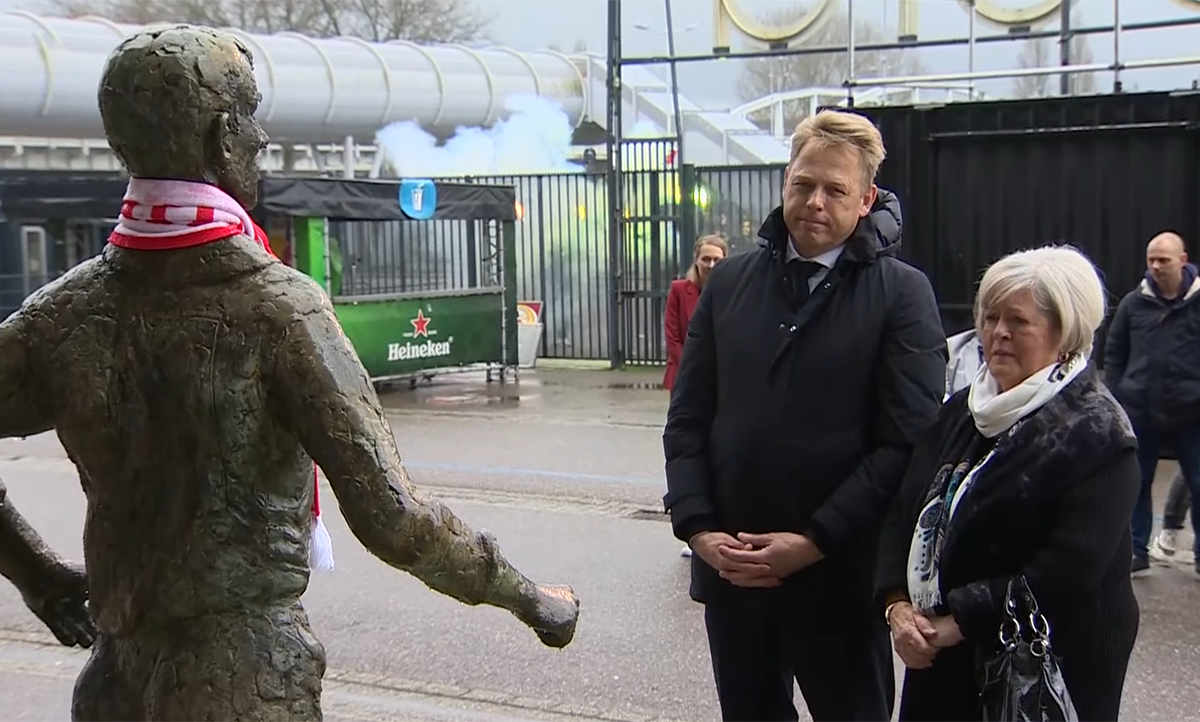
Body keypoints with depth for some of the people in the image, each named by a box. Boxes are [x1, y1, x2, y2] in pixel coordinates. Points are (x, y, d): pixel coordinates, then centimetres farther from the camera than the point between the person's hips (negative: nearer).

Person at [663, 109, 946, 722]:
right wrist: (699, 528, -6)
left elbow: (907, 441, -12)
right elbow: (688, 420, 6)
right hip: (729, 569, 4)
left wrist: (816, 543, -16)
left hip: (840, 573, -3)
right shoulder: (728, 283, 7)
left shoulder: (901, 294, -5)